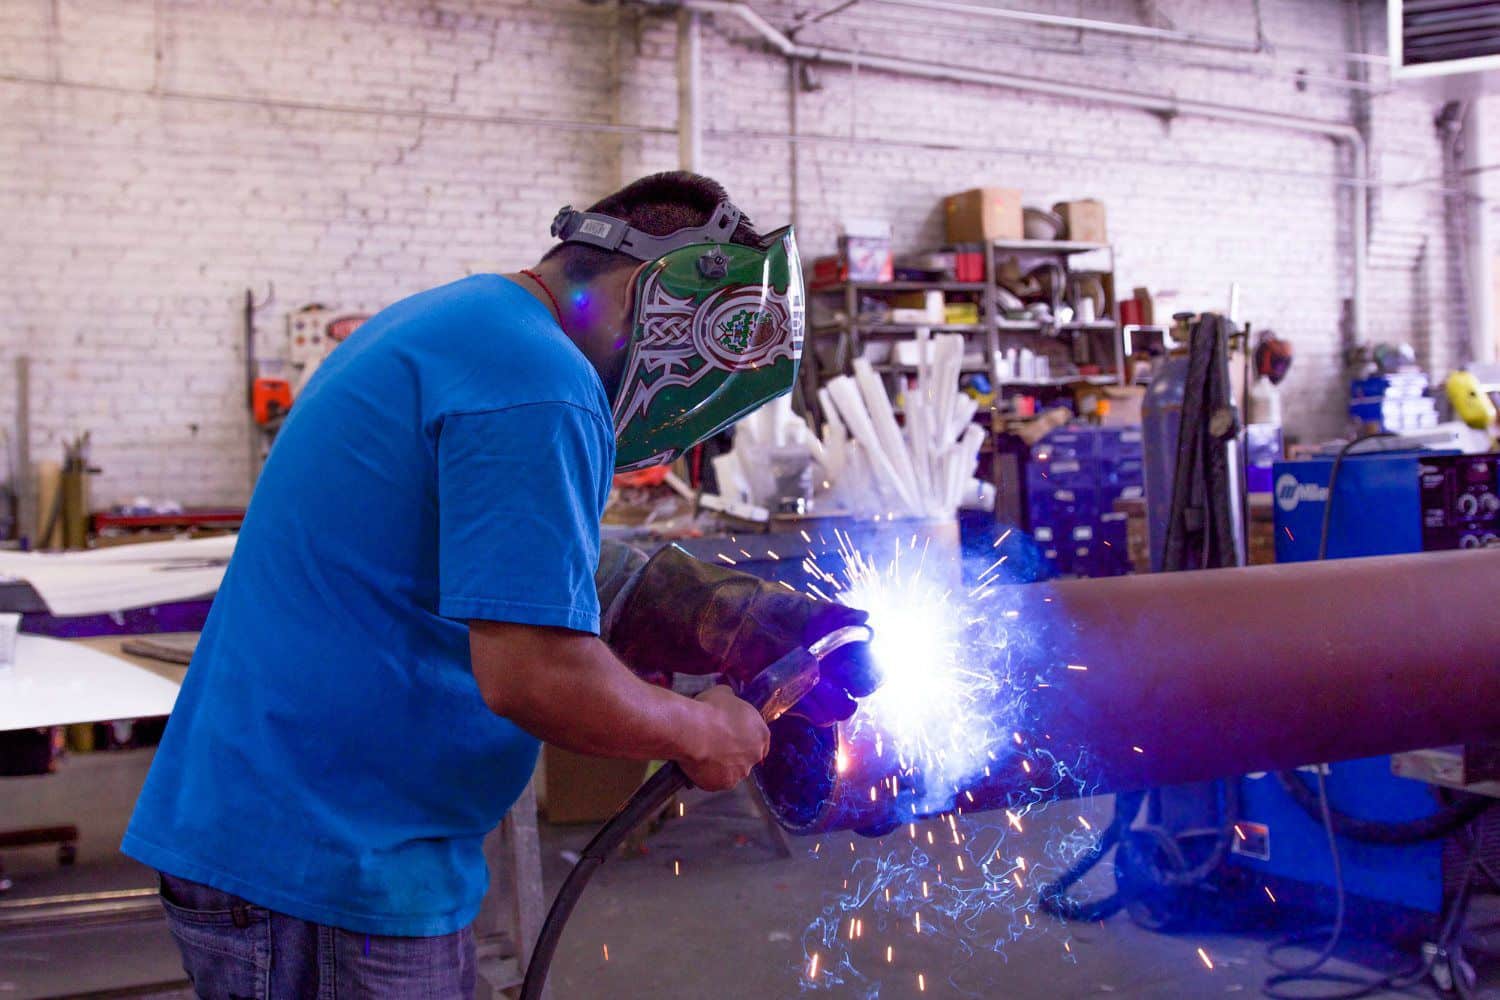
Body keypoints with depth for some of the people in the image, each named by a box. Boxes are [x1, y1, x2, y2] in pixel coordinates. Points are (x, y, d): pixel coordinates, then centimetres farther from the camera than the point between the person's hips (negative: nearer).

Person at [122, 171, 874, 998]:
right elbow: (534, 674, -25)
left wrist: (767, 639, 13)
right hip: (331, 870, -10)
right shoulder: (535, 383, -19)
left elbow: (552, 592, 18)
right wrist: (701, 734, -7)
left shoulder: (446, 324, 14)